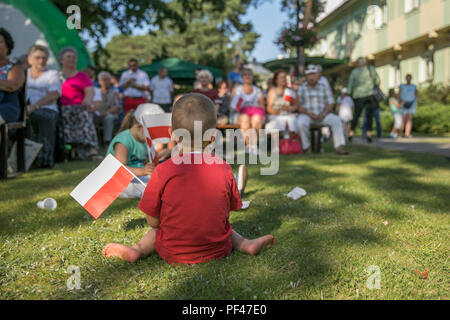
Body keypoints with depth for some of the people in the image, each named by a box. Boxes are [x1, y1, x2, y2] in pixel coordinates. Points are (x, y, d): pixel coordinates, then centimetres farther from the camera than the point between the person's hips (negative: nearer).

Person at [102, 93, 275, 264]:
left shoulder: (162, 172, -15)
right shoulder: (223, 169, -9)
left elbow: (153, 222, -9)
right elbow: (226, 213, 2)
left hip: (173, 255, -1)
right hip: (217, 251, 1)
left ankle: (139, 249, 11)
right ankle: (244, 244, 17)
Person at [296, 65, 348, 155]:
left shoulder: (324, 87, 11)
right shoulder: (301, 88, 7)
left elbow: (331, 103, 4)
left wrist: (322, 115, -15)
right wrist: (309, 114, -17)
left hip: (322, 115, 2)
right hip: (306, 115, -2)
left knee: (336, 120, -26)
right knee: (301, 123, -36)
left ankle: (339, 147, -31)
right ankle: (307, 148, -21)